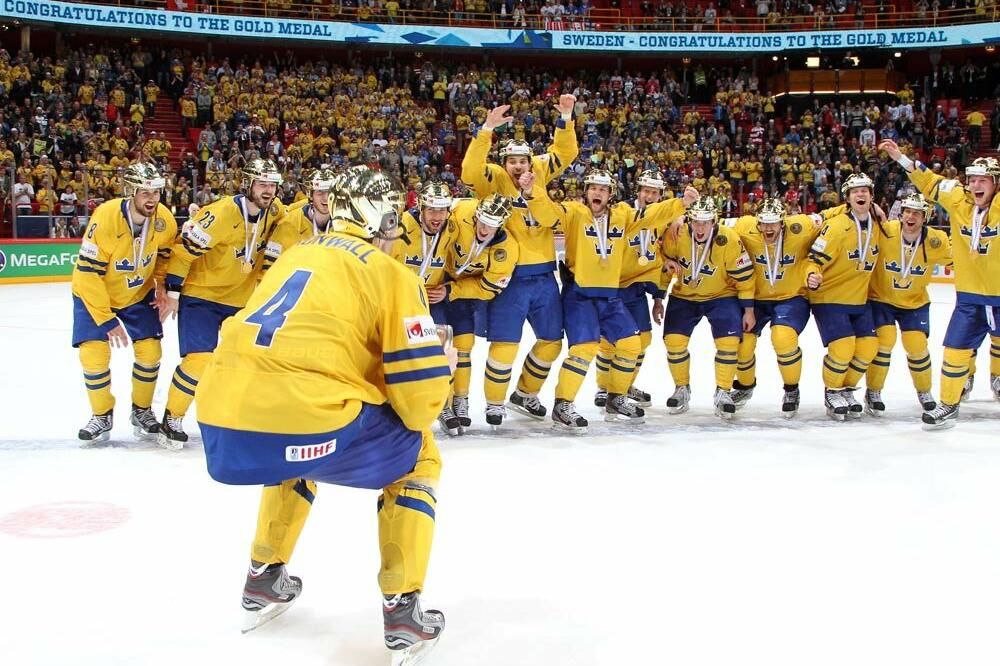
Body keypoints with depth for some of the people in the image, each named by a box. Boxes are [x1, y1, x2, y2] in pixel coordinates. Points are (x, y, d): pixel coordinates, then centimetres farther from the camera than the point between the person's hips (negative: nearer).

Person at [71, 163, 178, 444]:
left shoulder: (164, 219, -18)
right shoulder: (105, 219, -32)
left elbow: (165, 254, 6)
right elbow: (88, 274, -28)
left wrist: (162, 286, -6)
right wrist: (106, 320, -27)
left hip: (139, 295, 3)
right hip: (95, 294, -3)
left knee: (150, 352, -4)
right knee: (94, 355, -12)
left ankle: (142, 411, 20)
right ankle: (102, 415, 12)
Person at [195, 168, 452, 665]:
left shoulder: (294, 255, 25)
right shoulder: (389, 273, 5)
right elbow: (420, 387, -1)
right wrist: (414, 419, 21)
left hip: (220, 428, 7)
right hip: (305, 423, -7)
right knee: (417, 456, 19)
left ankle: (264, 578, 42)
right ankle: (402, 609, 14)